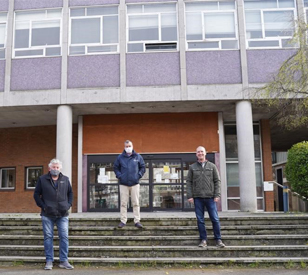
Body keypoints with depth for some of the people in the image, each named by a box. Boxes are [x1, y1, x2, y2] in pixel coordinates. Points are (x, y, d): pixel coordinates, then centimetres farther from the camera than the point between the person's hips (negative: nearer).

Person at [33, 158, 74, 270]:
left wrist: (69, 204, 6)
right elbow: (36, 194, 5)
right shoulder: (42, 179, 4)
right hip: (47, 215, -1)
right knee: (48, 237, 2)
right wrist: (43, 206, -5)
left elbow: (70, 193, 20)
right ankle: (49, 261, 10)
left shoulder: (65, 179, 10)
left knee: (64, 237, -1)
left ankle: (64, 261, 7)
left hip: (63, 215, 2)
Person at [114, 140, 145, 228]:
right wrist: (119, 176, -1)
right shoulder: (120, 157, 5)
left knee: (136, 203, 1)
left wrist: (139, 175, -1)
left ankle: (137, 221, 7)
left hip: (135, 184, 0)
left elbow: (143, 167, 12)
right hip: (123, 184, 0)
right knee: (123, 203, 2)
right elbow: (116, 168, 13)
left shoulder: (138, 157, 5)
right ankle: (123, 221, 9)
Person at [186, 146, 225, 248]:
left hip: (210, 197, 0)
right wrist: (189, 196, -4)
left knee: (215, 219, -1)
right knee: (200, 220, 3)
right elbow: (188, 182, 6)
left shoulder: (212, 166, 9)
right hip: (198, 198, 1)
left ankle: (218, 240, 8)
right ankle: (203, 240, 11)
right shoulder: (192, 167, 9)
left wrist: (217, 195, -4)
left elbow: (217, 181, 6)